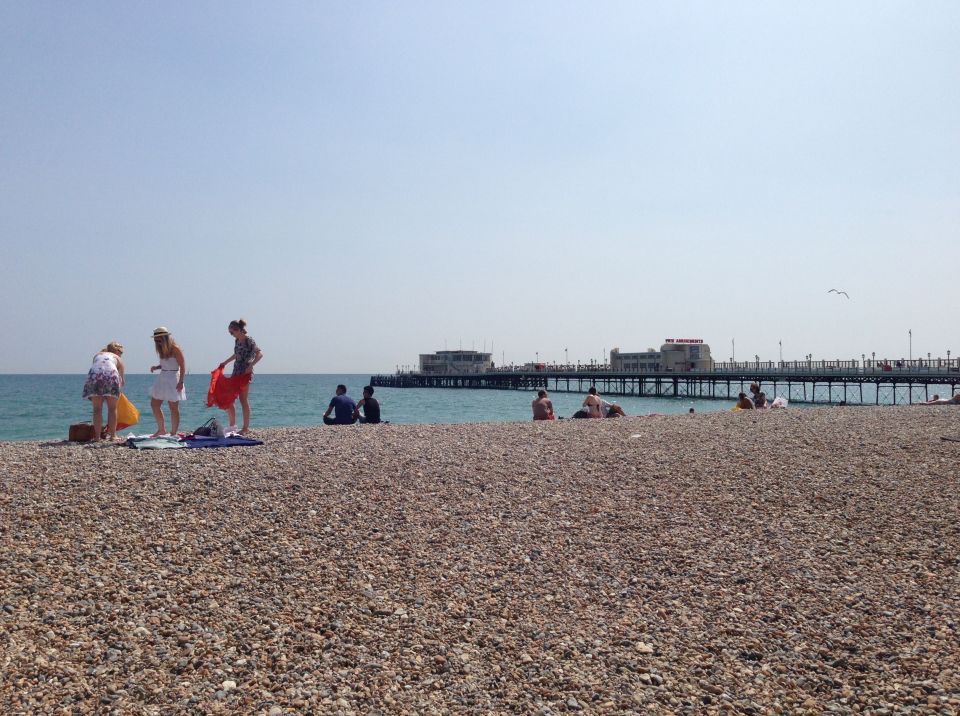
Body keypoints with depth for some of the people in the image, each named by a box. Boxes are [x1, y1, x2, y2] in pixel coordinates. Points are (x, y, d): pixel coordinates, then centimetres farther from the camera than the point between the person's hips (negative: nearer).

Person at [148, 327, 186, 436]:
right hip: (162, 378, 9)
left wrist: (181, 381, -20)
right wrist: (156, 367, -1)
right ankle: (161, 429, 22)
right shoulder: (162, 349, 10)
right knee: (154, 404, 9)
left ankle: (173, 433, 5)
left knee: (173, 408, -1)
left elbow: (182, 366, -14)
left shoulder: (175, 349, -12)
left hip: (173, 379, -9)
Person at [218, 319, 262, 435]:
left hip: (245, 373, -8)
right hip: (236, 372, 9)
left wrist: (250, 366, -27)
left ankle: (246, 427, 2)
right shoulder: (237, 341, 12)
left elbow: (259, 354, -20)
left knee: (244, 400, -5)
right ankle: (232, 424, 19)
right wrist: (225, 362, 33)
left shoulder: (249, 341, -12)